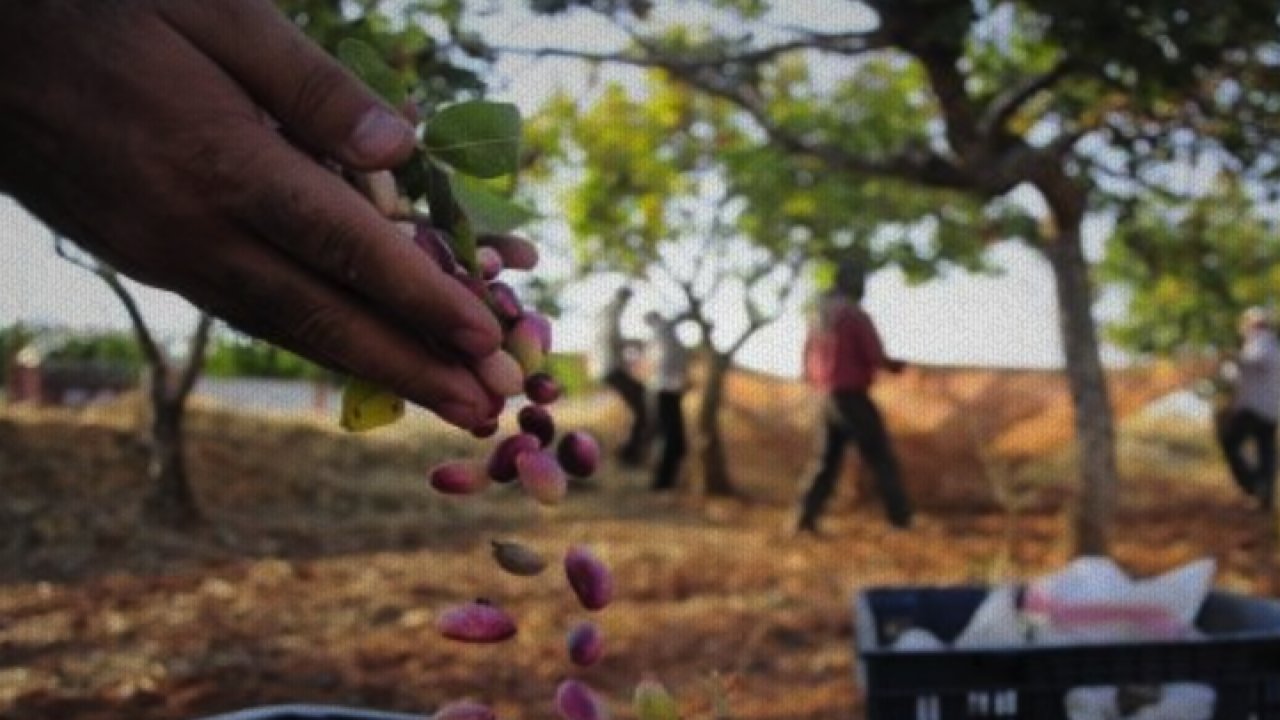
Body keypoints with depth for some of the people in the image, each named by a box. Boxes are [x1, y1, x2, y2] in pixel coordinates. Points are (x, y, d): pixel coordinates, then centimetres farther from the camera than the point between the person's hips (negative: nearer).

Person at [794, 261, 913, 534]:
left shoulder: (819, 319, 10)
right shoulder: (856, 316, -12)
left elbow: (809, 366, 13)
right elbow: (876, 357, -14)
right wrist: (894, 365, 6)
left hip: (828, 399, 7)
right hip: (853, 398, -7)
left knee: (828, 462, 13)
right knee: (882, 460, 1)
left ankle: (807, 517, 4)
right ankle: (901, 520, 1)